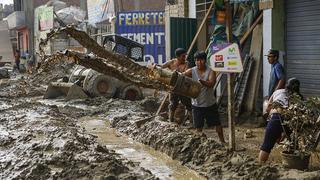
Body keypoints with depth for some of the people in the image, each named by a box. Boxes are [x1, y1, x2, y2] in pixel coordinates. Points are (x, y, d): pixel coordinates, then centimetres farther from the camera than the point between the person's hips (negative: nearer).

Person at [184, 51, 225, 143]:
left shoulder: (210, 71, -10)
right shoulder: (191, 71, -7)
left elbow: (211, 84, -27)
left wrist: (201, 81, -45)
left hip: (210, 103, 0)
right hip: (197, 104, 0)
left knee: (217, 123, 11)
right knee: (198, 126, 5)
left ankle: (222, 141, 28)